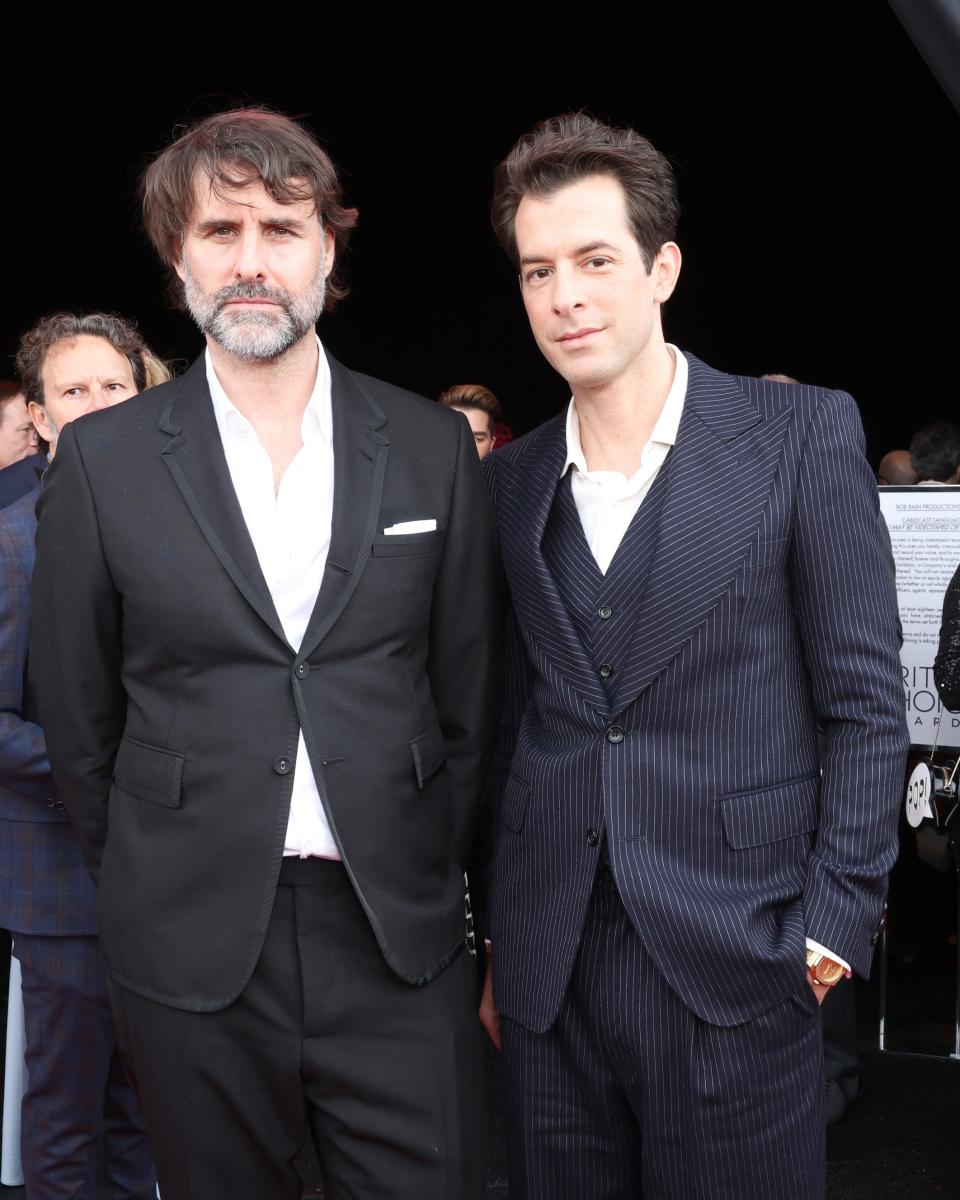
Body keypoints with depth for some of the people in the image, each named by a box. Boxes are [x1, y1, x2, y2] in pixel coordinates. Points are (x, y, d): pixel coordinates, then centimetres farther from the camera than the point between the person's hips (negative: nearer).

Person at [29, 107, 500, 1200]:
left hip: (398, 944, 1)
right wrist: (151, 887, 7)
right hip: (193, 948, 0)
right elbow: (76, 712, 6)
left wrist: (428, 876, 8)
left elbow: (467, 691, 8)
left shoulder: (432, 448, 3)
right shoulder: (101, 461, 0)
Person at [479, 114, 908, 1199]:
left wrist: (831, 929, -9)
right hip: (548, 977, 4)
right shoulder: (508, 481, 9)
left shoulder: (802, 436, -3)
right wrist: (501, 947, 11)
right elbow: (510, 726, 12)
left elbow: (865, 706, -4)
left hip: (732, 971, -3)